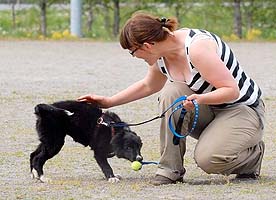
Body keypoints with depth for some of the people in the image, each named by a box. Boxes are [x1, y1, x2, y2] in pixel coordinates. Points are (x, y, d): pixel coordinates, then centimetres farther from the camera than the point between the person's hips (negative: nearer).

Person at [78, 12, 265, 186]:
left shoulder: (198, 48, -29)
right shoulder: (161, 55, -4)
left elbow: (232, 90, -27)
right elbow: (148, 85, 19)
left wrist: (200, 99, -42)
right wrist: (109, 102, 15)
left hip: (243, 109, -7)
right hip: (208, 113, 7)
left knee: (208, 159, -31)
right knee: (172, 91, -22)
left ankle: (254, 155, 2)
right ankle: (171, 167, -15)